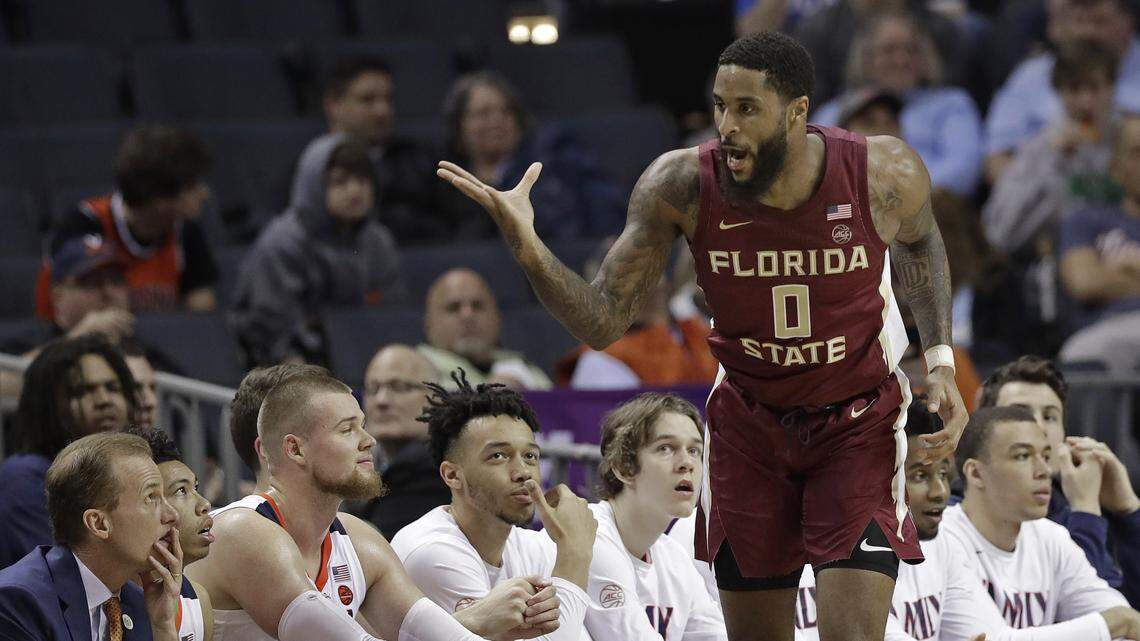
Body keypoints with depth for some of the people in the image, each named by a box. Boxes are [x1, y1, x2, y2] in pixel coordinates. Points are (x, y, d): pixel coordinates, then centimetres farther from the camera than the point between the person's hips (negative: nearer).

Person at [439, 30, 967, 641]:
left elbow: (918, 240, 5)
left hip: (860, 419, -2)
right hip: (750, 422, 2)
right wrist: (528, 250, -35)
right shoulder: (680, 186, -22)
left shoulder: (884, 173, -22)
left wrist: (940, 361, -3)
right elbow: (602, 323, -17)